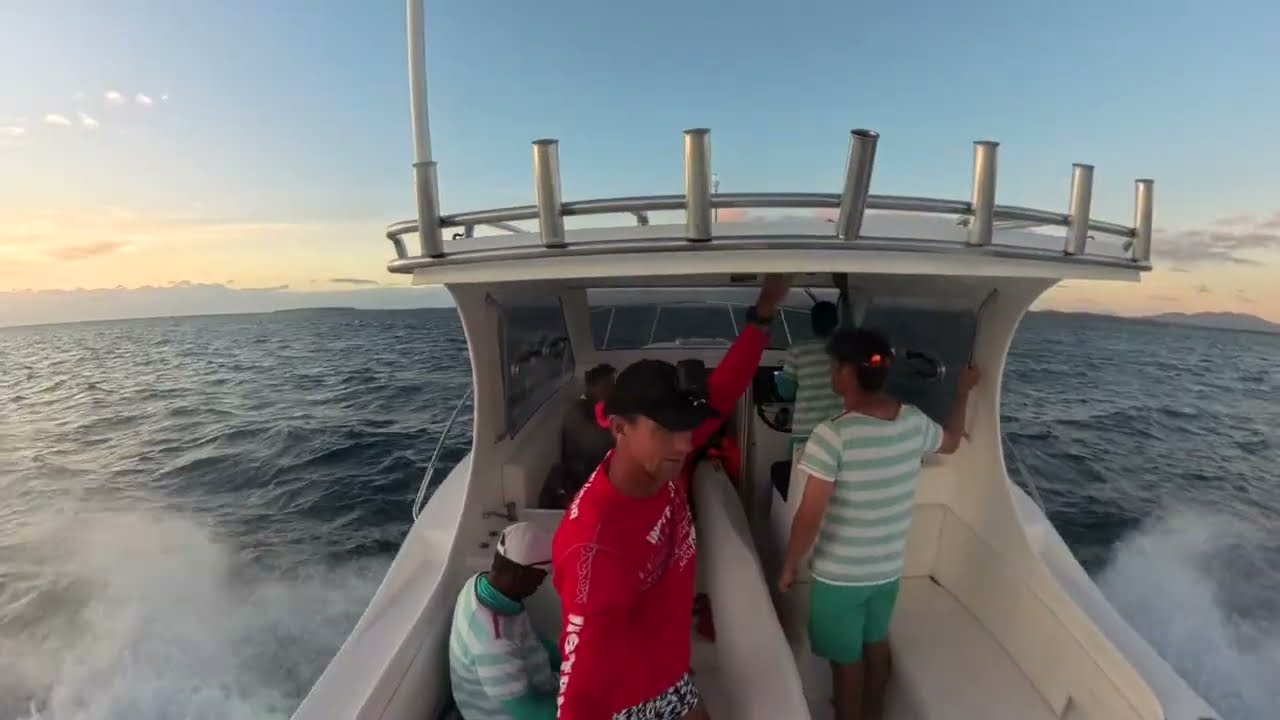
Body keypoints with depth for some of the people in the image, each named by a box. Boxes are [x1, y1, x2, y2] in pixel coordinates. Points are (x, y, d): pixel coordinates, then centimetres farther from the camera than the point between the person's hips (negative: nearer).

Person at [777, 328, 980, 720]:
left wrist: (788, 567, -8)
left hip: (839, 574, -6)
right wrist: (964, 390, 31)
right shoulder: (914, 421, -8)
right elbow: (951, 442, 17)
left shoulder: (832, 434, -27)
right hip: (888, 568, 6)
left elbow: (809, 518, -25)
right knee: (876, 643, 29)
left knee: (846, 659, 16)